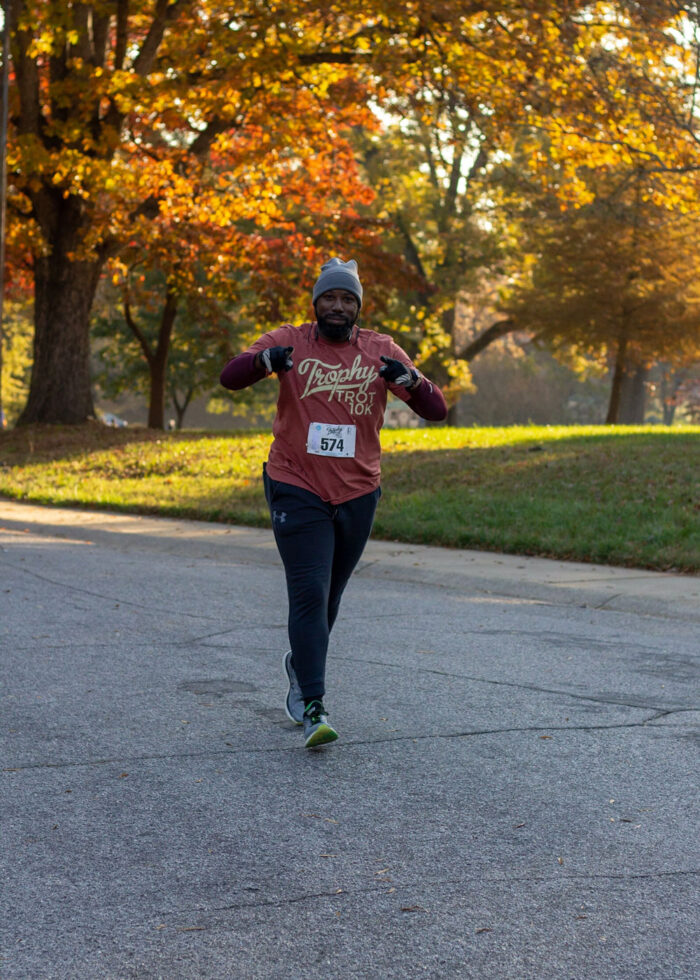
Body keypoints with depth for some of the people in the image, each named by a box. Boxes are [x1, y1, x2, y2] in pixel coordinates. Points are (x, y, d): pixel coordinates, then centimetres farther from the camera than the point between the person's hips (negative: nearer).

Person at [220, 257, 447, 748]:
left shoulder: (382, 351, 2)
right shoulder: (289, 342, -1)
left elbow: (436, 410, -3)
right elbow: (230, 377, -14)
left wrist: (411, 379, -25)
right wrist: (265, 360, -35)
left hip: (357, 494, 3)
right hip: (297, 490, -3)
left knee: (328, 597, 15)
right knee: (309, 593, -13)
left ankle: (300, 667, 42)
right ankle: (314, 707, -12)